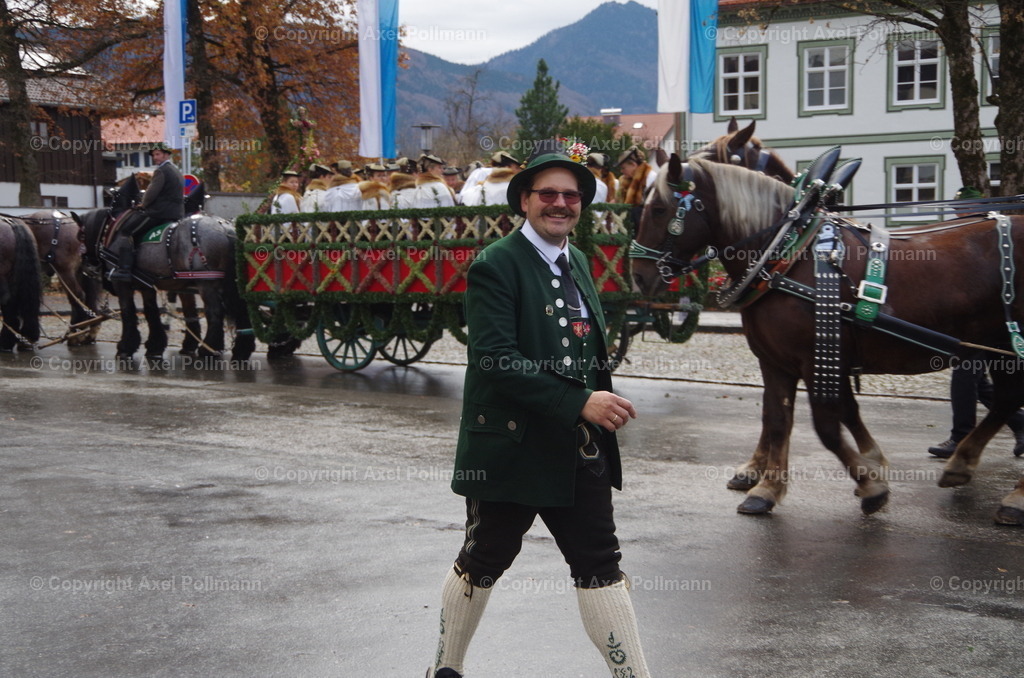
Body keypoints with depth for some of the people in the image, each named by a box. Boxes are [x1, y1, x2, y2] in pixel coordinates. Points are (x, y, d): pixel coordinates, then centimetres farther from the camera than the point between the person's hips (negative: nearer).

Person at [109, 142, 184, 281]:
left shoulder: (161, 171, -10)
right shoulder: (177, 171, 21)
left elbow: (151, 193, -17)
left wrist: (143, 205, 3)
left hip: (159, 213, -10)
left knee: (125, 230, -7)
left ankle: (124, 269, -17)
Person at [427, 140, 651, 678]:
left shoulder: (577, 262, 12)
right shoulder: (496, 266, -13)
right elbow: (495, 361, -24)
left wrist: (603, 405, 8)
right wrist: (580, 403, -27)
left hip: (580, 450, 6)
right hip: (513, 447, -6)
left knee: (600, 564, 7)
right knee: (482, 563, 10)